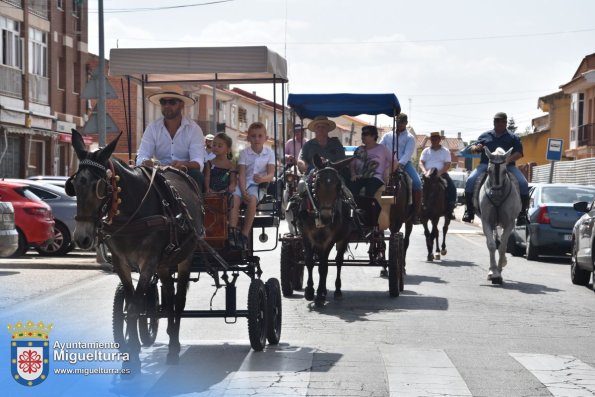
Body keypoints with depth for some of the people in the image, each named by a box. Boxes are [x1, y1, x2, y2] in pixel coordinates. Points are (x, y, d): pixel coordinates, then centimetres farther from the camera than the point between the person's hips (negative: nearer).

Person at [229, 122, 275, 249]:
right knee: (235, 197, -30)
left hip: (259, 185, -1)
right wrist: (243, 192, -19)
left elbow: (271, 175, -5)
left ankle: (244, 235, -26)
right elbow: (242, 174, -4)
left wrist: (263, 179, -29)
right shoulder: (244, 153, 3)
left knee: (252, 199, -32)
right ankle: (232, 232, -33)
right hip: (244, 183, 1)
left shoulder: (269, 153, 3)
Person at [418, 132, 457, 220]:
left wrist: (439, 173, -19)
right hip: (427, 174, 1)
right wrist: (425, 172, -17)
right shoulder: (426, 151, 14)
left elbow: (447, 165, -1)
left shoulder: (445, 151, 9)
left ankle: (450, 209, -21)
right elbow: (421, 163, 4)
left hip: (441, 173, -1)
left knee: (451, 187, -26)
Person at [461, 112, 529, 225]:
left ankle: (522, 213, -12)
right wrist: (475, 148, -7)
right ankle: (469, 210, -14)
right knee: (470, 181, -25)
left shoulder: (513, 138, 15)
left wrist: (509, 159, -19)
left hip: (508, 166, -1)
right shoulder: (485, 136, 21)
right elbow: (473, 148, 20)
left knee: (523, 183, -23)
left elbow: (519, 153, 2)